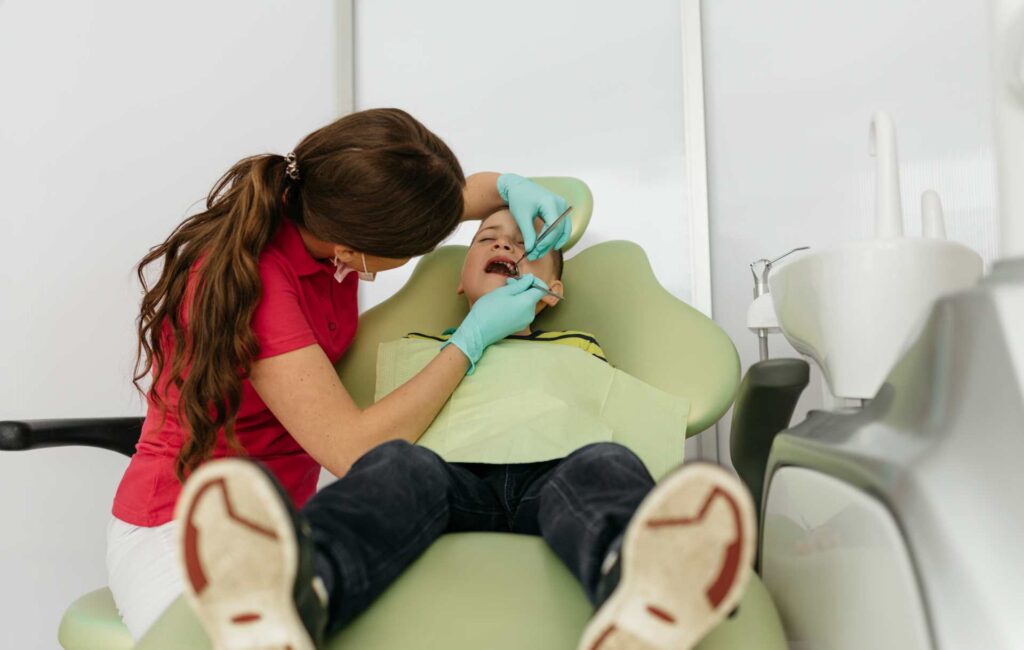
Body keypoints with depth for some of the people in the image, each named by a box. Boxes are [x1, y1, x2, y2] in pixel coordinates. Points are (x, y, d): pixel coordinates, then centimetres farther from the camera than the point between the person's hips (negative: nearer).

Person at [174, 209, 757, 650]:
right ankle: (294, 598, -62)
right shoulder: (418, 346, 34)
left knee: (607, 463, -32)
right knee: (399, 462, -32)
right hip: (449, 472, 0)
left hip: (554, 472, 1)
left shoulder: (580, 350, 35)